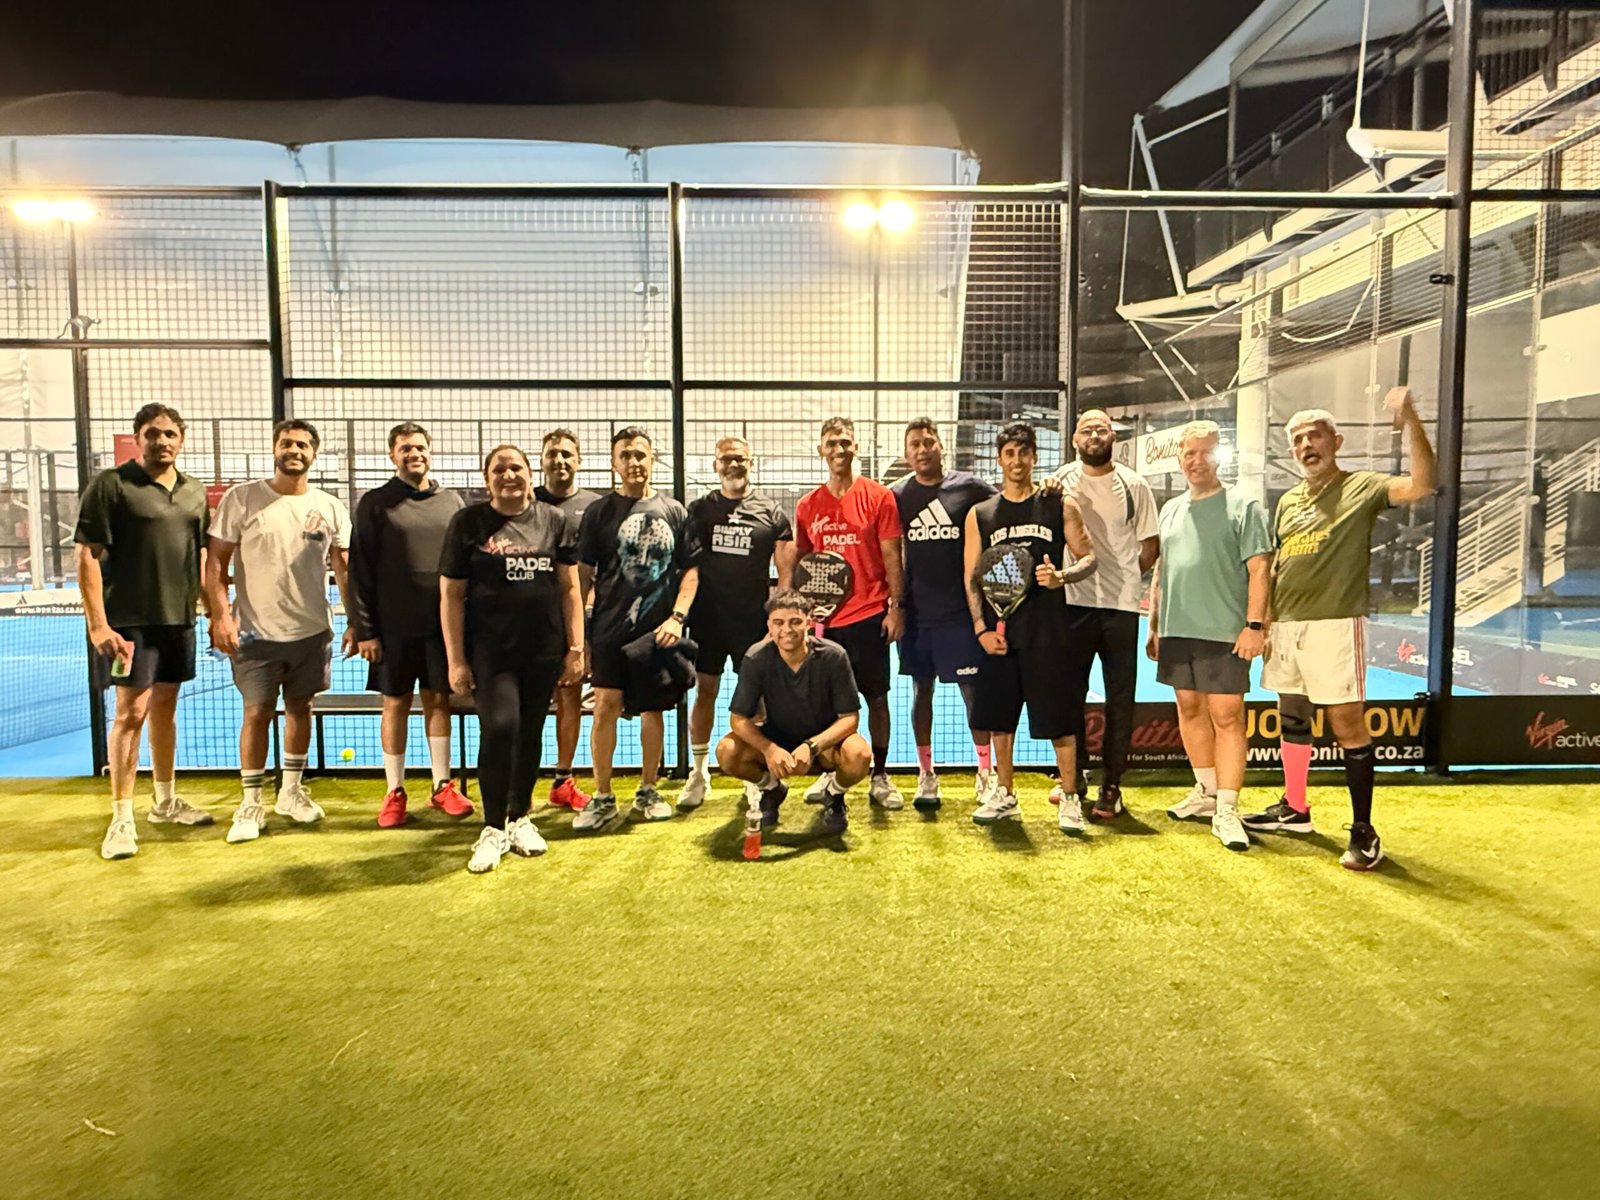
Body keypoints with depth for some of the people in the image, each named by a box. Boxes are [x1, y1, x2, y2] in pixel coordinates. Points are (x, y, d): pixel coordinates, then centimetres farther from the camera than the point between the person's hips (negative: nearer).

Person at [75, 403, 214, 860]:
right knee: (131, 712, -5)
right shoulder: (110, 485, -6)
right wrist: (98, 625, -16)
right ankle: (121, 819, 5)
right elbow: (87, 557, -10)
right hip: (129, 620, -5)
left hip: (178, 618, 6)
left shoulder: (194, 492, 11)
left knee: (165, 709, 16)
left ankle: (166, 801, 29)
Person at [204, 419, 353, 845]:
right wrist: (220, 615, -14)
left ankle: (291, 791, 29)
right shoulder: (241, 499, -4)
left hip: (312, 629, 3)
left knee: (300, 707, 13)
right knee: (257, 712, 0)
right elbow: (216, 560, -4)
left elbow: (343, 569, 7)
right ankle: (251, 804, 13)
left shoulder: (330, 507, 3)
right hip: (257, 631, -3)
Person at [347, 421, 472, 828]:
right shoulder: (375, 504, 0)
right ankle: (395, 792, 17)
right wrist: (365, 630, -7)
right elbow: (360, 571, -2)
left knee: (438, 700, 9)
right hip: (394, 626, -2)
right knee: (395, 704, 6)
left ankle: (443, 786, 20)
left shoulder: (451, 502, 8)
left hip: (442, 624, 2)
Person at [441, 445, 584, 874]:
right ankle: (493, 828, 1)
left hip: (544, 650, 2)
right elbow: (451, 595, 0)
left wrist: (576, 648, 2)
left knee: (530, 734, 10)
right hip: (490, 650, -2)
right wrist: (456, 660, -4)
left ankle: (520, 818, 28)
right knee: (499, 728, -15)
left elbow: (570, 587, 7)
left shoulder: (554, 520, 6)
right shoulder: (468, 523, 1)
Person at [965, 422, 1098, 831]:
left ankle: (1068, 798, 13)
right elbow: (971, 577, 8)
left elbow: (1091, 558, 3)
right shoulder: (980, 515, 9)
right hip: (1000, 630, 3)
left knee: (1060, 715, 0)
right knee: (999, 715, 9)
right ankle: (1004, 795, 23)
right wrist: (981, 628, -3)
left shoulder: (1061, 506, 5)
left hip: (1049, 628, -2)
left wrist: (1063, 576, -18)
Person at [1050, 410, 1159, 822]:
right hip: (1074, 603, 2)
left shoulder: (1134, 486, 1)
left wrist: (1122, 579, 0)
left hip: (1121, 606, -1)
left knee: (1120, 699, 3)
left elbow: (1150, 546, 6)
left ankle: (1110, 786, 13)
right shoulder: (1062, 480, 5)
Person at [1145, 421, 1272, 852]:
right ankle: (1207, 791, 28)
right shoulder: (1170, 509, 15)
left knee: (1226, 716, -5)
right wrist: (1154, 626, 16)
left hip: (1224, 632, -6)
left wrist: (1254, 624, -16)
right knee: (1189, 708, 13)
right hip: (1176, 630, 6)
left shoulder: (1242, 506, -3)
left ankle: (1227, 810, -2)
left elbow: (1259, 569, -8)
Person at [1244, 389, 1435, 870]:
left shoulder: (1362, 487, -2)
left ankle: (1363, 830, 4)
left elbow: (1421, 485, -21)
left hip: (1334, 624, -6)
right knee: (1292, 719, 15)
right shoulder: (1287, 501, 16)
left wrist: (1411, 422, -31)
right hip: (1286, 626, 6)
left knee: (1347, 723, -5)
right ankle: (1294, 808, 29)